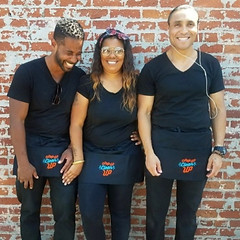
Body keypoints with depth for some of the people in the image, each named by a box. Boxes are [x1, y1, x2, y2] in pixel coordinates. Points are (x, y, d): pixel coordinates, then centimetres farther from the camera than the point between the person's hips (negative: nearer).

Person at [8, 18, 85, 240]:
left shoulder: (80, 77, -2)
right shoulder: (27, 72, -10)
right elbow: (17, 119, -11)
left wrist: (73, 149, -6)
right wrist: (23, 162, -12)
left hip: (63, 151, 2)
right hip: (32, 149, -1)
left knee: (66, 213, 4)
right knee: (30, 210, 12)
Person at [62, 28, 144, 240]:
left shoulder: (136, 84, -3)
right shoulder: (88, 84, -8)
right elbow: (76, 124, -7)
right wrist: (78, 159, -9)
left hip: (125, 159, 1)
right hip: (92, 157, -1)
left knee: (121, 213, 13)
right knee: (90, 214, -2)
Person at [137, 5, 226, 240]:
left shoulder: (210, 65, 1)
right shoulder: (153, 67, -4)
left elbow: (218, 109, 5)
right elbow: (144, 112, -2)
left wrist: (218, 149, -1)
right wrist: (149, 152, -9)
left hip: (199, 147, 2)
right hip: (161, 146, -1)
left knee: (188, 214, 17)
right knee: (155, 213, 11)